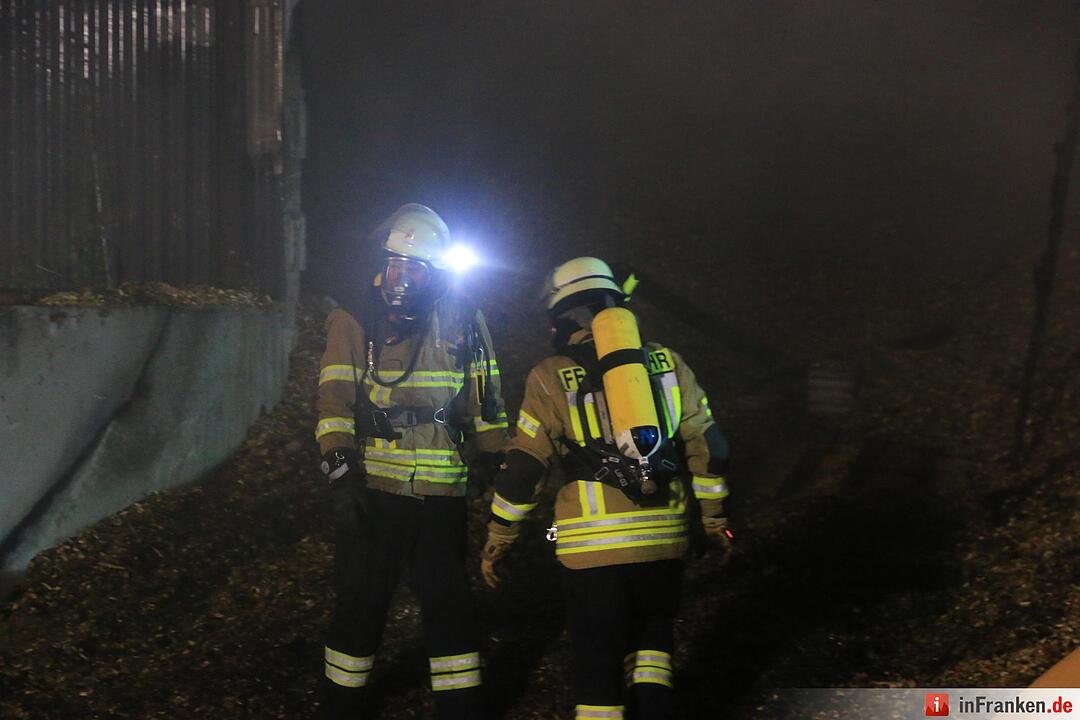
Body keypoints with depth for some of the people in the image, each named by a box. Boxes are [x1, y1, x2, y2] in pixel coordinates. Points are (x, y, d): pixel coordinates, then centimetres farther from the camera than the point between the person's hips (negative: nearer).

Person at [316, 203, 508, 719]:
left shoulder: (464, 324, 6)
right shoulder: (355, 324, -1)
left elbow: (485, 406, 13)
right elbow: (336, 402, -10)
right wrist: (341, 473, -20)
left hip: (441, 497, 2)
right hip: (372, 491, -2)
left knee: (449, 607, 8)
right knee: (360, 604, 5)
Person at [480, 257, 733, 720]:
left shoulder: (552, 378, 2)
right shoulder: (666, 363, 10)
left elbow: (523, 470, 0)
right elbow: (709, 448, 10)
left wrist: (498, 540, 10)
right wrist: (712, 517, 22)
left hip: (592, 544, -3)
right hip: (663, 538, 3)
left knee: (598, 664, 8)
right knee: (652, 634, 24)